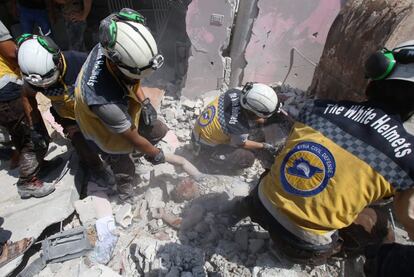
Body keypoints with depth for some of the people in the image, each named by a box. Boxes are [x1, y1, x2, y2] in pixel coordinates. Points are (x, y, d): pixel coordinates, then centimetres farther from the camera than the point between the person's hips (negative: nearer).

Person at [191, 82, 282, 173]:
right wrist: (264, 146, 0)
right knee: (248, 158, -13)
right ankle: (209, 160, -1)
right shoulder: (239, 127, -36)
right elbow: (242, 144, -11)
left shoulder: (235, 93, -19)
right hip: (205, 148, -7)